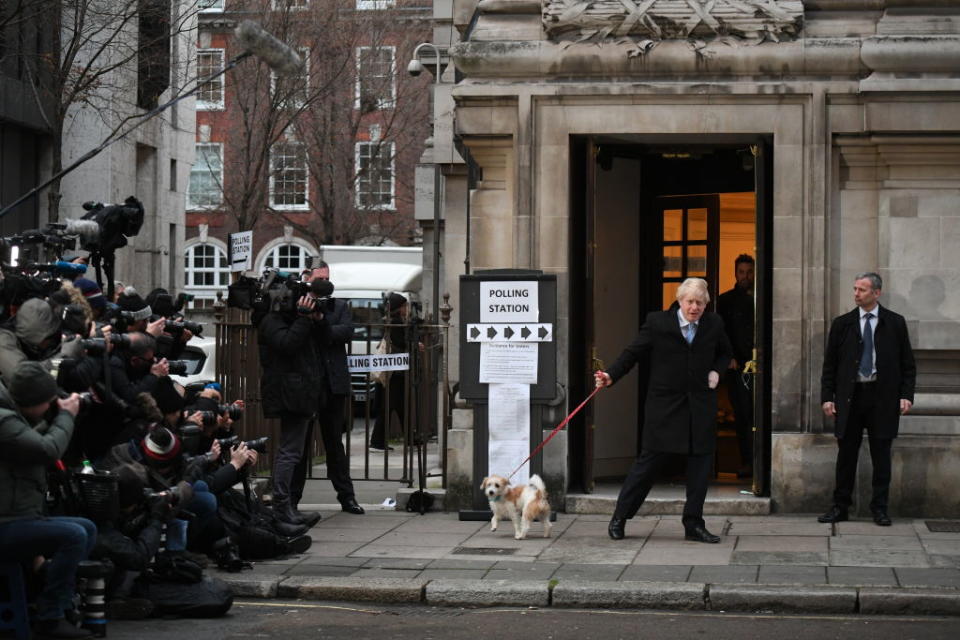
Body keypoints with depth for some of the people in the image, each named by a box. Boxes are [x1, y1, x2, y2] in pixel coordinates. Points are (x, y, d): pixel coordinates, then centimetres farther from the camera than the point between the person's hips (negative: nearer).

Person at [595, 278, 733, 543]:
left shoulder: (714, 324, 6)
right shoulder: (658, 322, -3)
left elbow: (725, 353, 23)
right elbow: (633, 352, -3)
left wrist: (716, 371, 3)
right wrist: (611, 375, -16)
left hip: (701, 405, 4)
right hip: (665, 404, -4)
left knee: (700, 462, 4)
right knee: (650, 461, -1)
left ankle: (694, 524, 14)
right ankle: (619, 517, 10)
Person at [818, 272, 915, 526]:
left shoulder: (895, 323, 3)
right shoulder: (842, 324, 6)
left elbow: (908, 364, 5)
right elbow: (830, 364, 7)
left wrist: (906, 395, -5)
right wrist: (827, 397, -1)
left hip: (882, 397, -1)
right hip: (849, 396, 1)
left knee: (881, 455, 3)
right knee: (846, 453, 4)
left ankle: (880, 508, 11)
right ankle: (841, 506, 11)